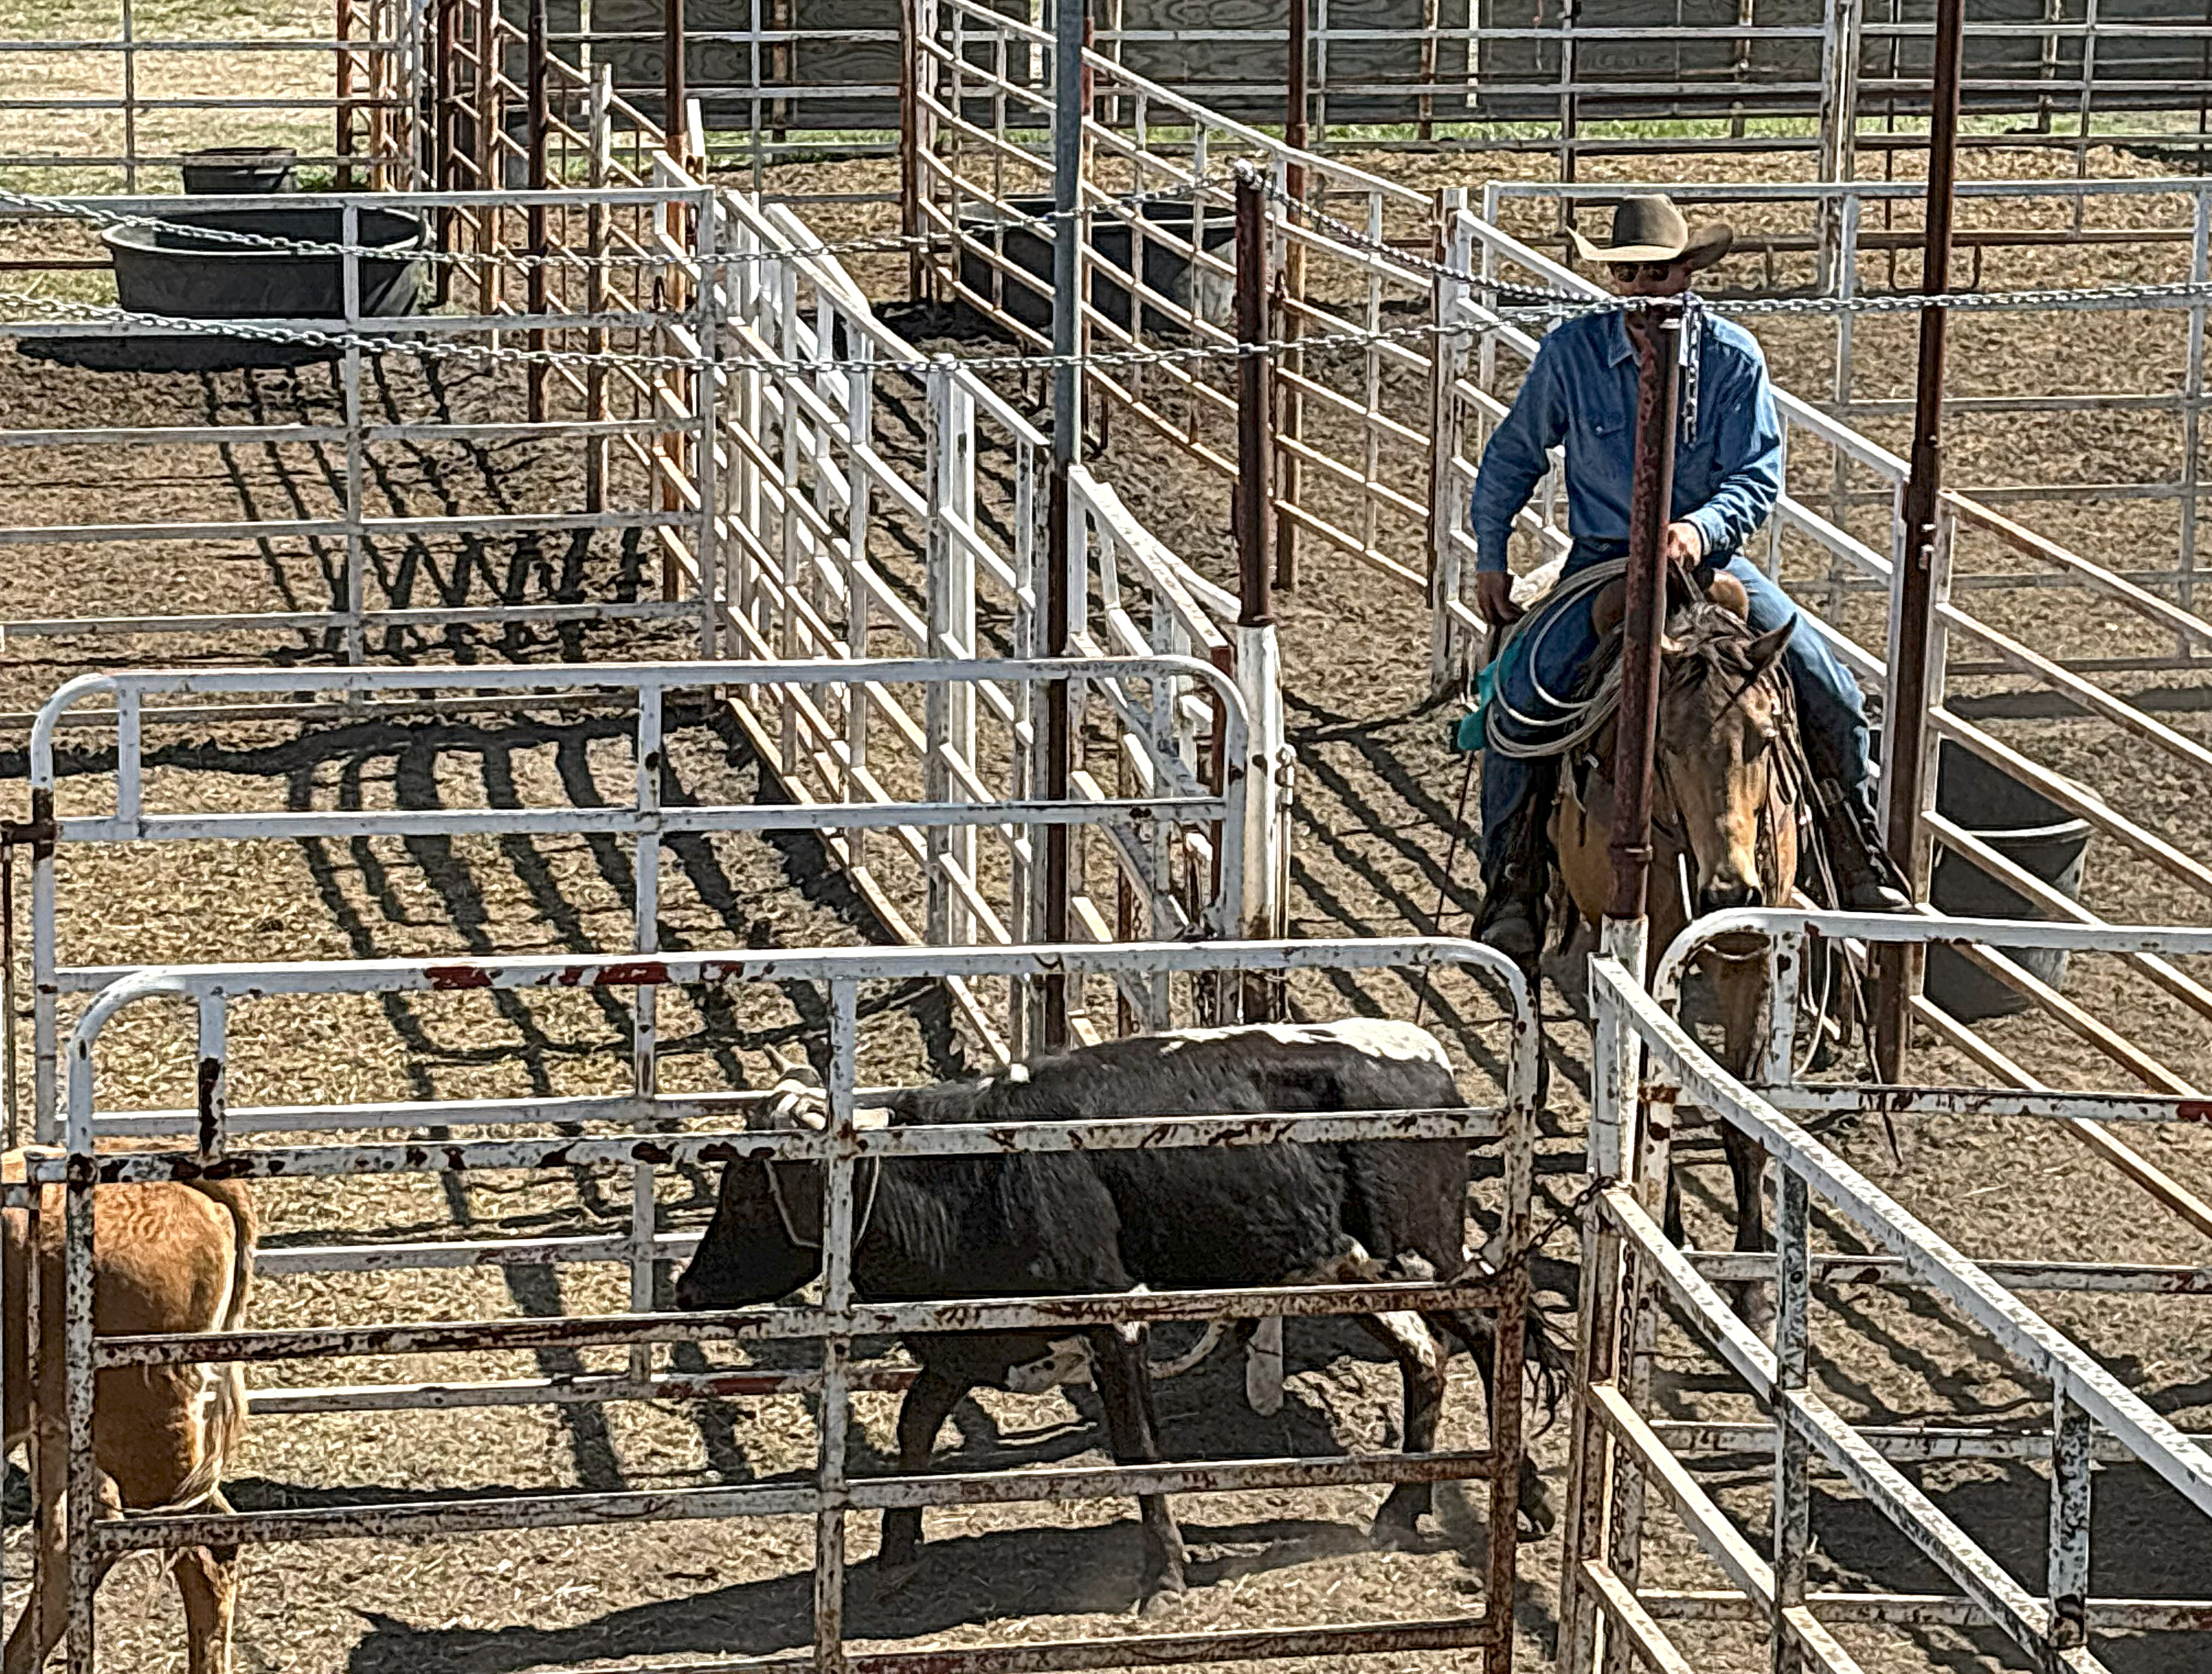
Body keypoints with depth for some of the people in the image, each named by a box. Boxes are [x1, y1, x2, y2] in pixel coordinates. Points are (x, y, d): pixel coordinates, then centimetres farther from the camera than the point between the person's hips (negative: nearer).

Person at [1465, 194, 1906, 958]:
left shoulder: (1733, 357, -5)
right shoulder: (1570, 352, -5)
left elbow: (1758, 476, -7)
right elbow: (1512, 458, 9)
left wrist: (1701, 527, -27)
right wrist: (1489, 559, 8)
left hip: (1708, 554, 1)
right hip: (1602, 559, 0)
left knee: (1829, 690, -13)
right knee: (1522, 690, -24)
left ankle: (1860, 864, 7)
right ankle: (1511, 884, -10)